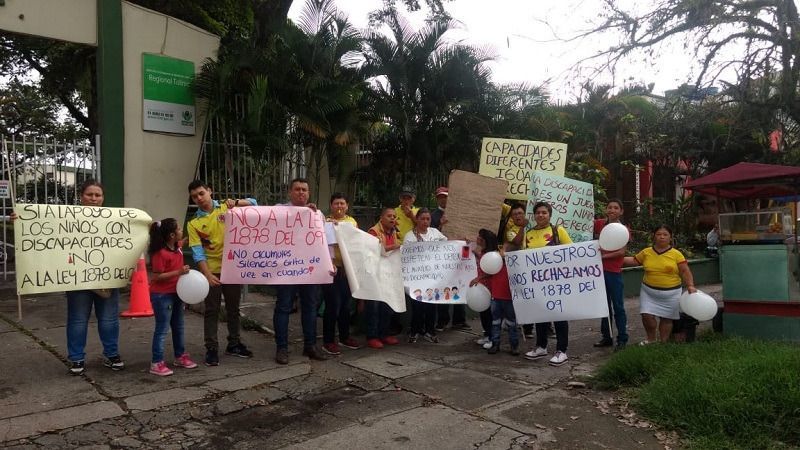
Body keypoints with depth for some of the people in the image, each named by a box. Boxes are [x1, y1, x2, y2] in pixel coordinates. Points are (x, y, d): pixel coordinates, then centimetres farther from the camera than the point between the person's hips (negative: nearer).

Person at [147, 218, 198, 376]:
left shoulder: (177, 248, 4)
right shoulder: (160, 253, -21)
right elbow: (157, 277, -22)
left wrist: (185, 273, 10)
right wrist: (179, 272, -26)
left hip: (176, 293, 9)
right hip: (162, 295, -8)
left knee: (178, 326, 17)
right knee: (162, 329, -3)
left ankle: (180, 356, 29)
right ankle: (156, 363, 5)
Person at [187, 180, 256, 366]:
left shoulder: (226, 207, 2)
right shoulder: (194, 223, -2)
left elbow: (253, 204, 1)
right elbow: (197, 252, -10)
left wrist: (236, 202, -19)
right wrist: (207, 274, -21)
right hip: (212, 272, -2)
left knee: (233, 309, 14)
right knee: (211, 312, 4)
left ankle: (234, 344, 27)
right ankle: (211, 349, 13)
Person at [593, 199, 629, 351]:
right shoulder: (598, 224, 5)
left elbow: (622, 252, -12)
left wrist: (605, 255, -21)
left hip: (614, 272, -4)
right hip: (599, 269, 4)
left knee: (618, 306, 0)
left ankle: (622, 339, 8)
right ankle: (606, 336, 23)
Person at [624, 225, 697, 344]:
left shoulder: (676, 254, -5)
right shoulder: (646, 252, 1)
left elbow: (685, 271, -5)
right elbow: (634, 261, 14)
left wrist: (690, 286, -17)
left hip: (670, 293, -1)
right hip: (649, 292, 1)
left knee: (666, 318, 7)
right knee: (647, 315, -8)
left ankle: (663, 342, 25)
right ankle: (651, 339, 17)